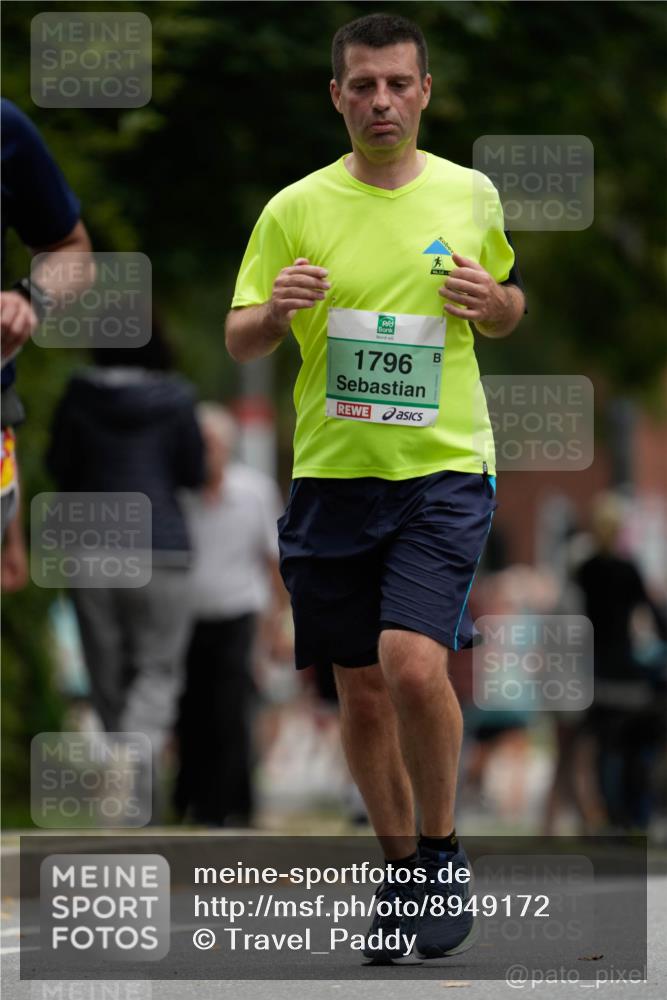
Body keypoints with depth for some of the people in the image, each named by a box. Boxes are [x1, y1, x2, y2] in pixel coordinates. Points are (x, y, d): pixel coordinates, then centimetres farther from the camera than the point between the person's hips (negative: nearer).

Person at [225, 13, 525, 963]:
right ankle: (400, 871, 24)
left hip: (444, 468, -2)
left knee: (413, 663, -19)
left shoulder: (471, 196, 4)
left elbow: (511, 308, 18)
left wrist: (491, 301, -6)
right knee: (360, 689, 7)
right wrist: (276, 309, -20)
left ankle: (441, 851, 2)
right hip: (332, 475, 2)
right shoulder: (296, 209, 1)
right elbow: (239, 341, 3)